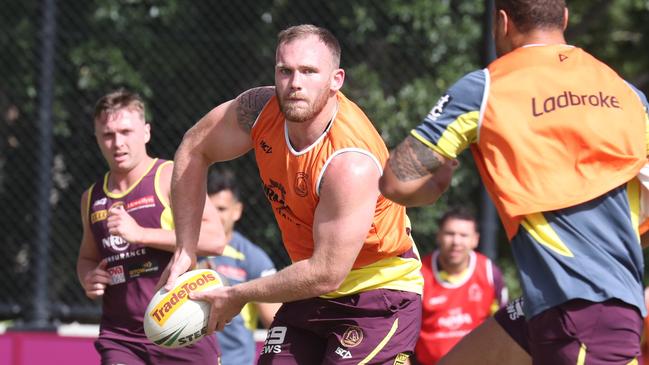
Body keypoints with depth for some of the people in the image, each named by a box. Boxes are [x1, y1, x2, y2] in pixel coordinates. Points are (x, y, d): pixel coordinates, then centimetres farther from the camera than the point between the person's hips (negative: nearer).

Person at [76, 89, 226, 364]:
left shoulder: (171, 178, -4)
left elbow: (215, 239, -16)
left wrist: (141, 234, -20)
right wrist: (88, 278, 6)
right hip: (120, 337, 4)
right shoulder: (92, 198, 14)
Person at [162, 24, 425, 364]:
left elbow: (326, 274, -28)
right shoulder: (261, 110, -12)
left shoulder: (351, 164, -31)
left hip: (378, 290, -7)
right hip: (310, 292, 7)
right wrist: (185, 250, 1)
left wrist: (237, 295, -17)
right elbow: (194, 149, 7)